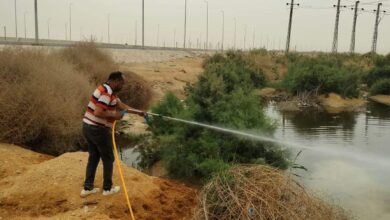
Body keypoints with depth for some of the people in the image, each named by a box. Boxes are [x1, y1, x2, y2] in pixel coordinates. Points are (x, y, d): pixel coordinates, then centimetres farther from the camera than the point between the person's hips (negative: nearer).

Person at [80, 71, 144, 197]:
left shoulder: (109, 91, 14)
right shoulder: (107, 93, -19)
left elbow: (121, 105, 22)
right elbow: (98, 113, -29)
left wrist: (138, 112, 25)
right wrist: (114, 114, -16)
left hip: (89, 127, 10)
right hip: (98, 130, -10)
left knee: (93, 157, 18)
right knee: (108, 159, 7)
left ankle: (87, 188, 23)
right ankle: (107, 188, 19)